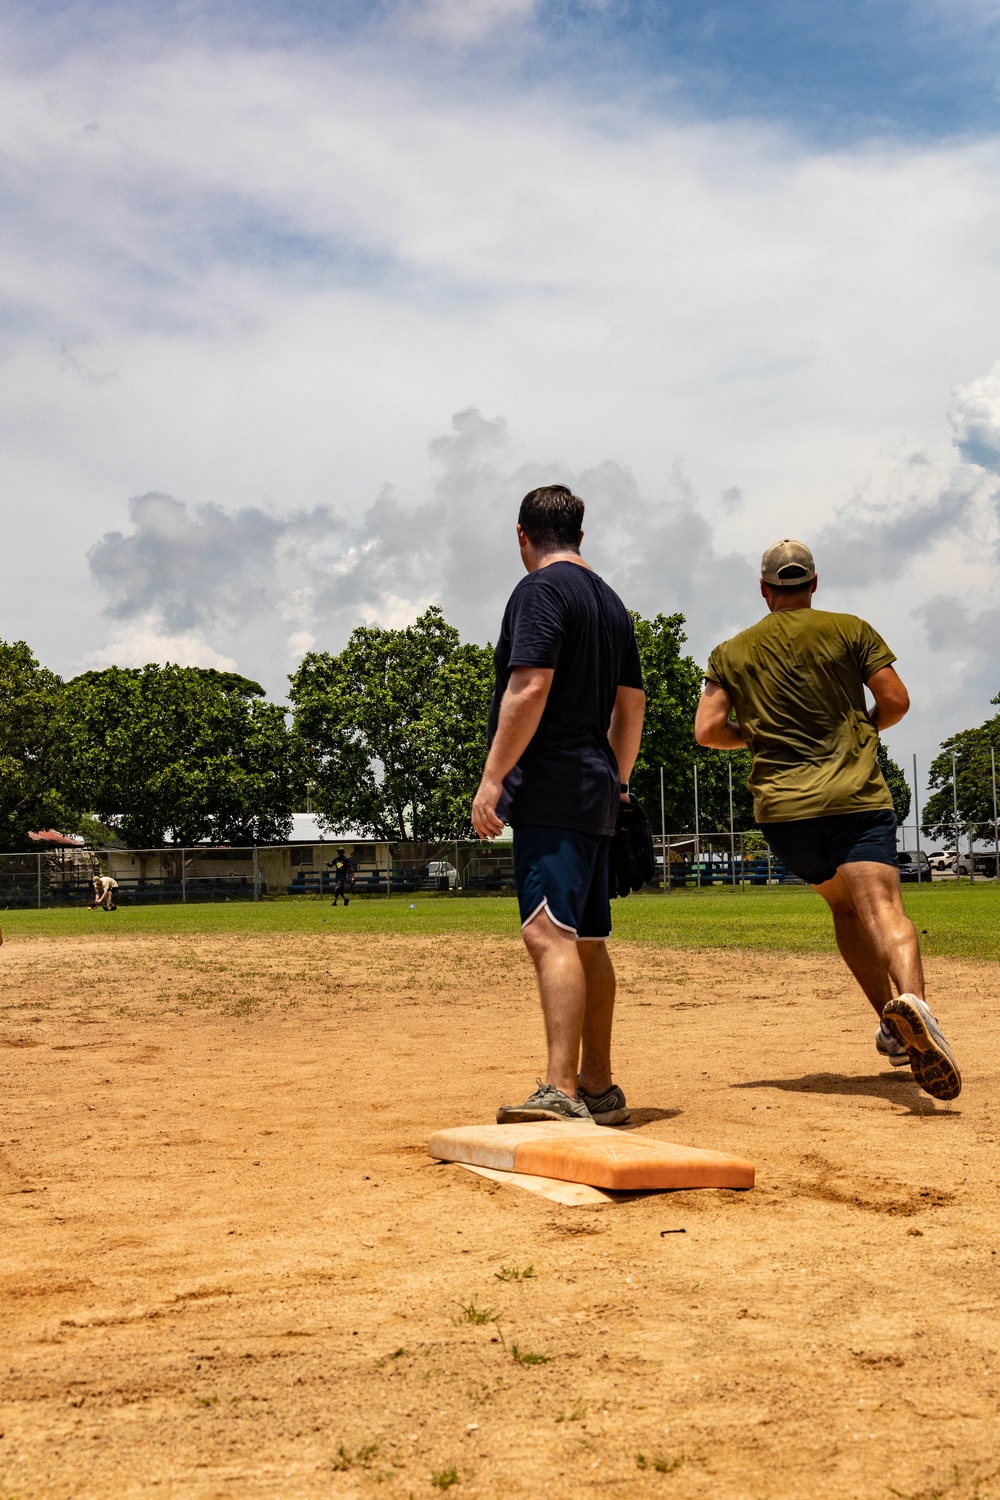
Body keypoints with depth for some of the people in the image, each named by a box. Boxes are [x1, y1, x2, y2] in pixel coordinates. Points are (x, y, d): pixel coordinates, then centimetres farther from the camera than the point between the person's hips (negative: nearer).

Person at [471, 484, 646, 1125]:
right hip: (594, 795, 9)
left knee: (549, 932, -17)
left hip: (549, 789, -9)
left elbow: (530, 688, -18)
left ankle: (561, 1092, -25)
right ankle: (599, 1089, 21)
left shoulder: (541, 589, -7)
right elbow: (632, 706, 21)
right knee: (587, 940, 13)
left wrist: (492, 777, -17)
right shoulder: (611, 602, 19)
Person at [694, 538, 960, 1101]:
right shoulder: (849, 630, 7)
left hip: (781, 809, 3)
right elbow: (896, 701, 2)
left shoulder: (731, 653, 11)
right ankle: (912, 998, -46)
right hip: (856, 797, -3)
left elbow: (708, 730, 4)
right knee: (883, 906, -17)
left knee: (846, 905, 21)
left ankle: (893, 1024, 16)